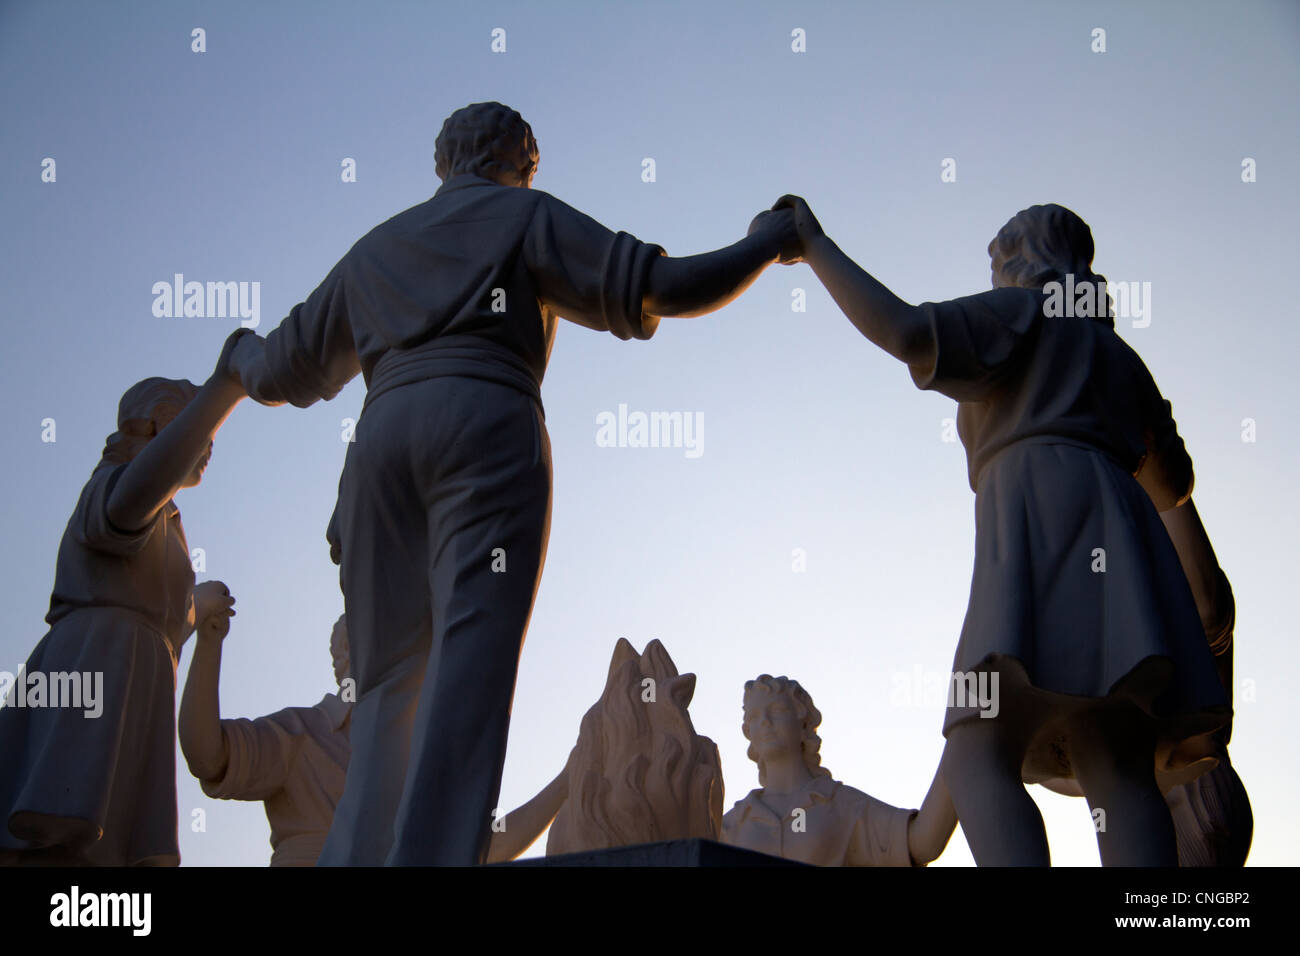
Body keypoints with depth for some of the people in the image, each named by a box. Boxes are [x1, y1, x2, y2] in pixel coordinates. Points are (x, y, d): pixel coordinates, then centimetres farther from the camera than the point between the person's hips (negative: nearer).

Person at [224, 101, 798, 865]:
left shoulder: (375, 247, 30)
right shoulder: (527, 216, 16)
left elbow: (281, 374, 34)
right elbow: (662, 288, 8)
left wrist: (244, 352, 57)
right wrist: (767, 242, 22)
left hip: (382, 438, 5)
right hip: (487, 428, -5)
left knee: (391, 684, 6)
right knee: (472, 660, -15)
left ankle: (357, 855, -7)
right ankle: (430, 855, -29)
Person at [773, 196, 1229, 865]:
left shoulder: (1019, 311, 15)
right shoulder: (1120, 356, 36)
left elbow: (903, 331, -3)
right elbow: (1173, 488, 38)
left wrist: (816, 247, 7)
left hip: (1041, 518, -7)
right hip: (1116, 533, 7)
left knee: (978, 761, -19)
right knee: (1118, 770, -10)